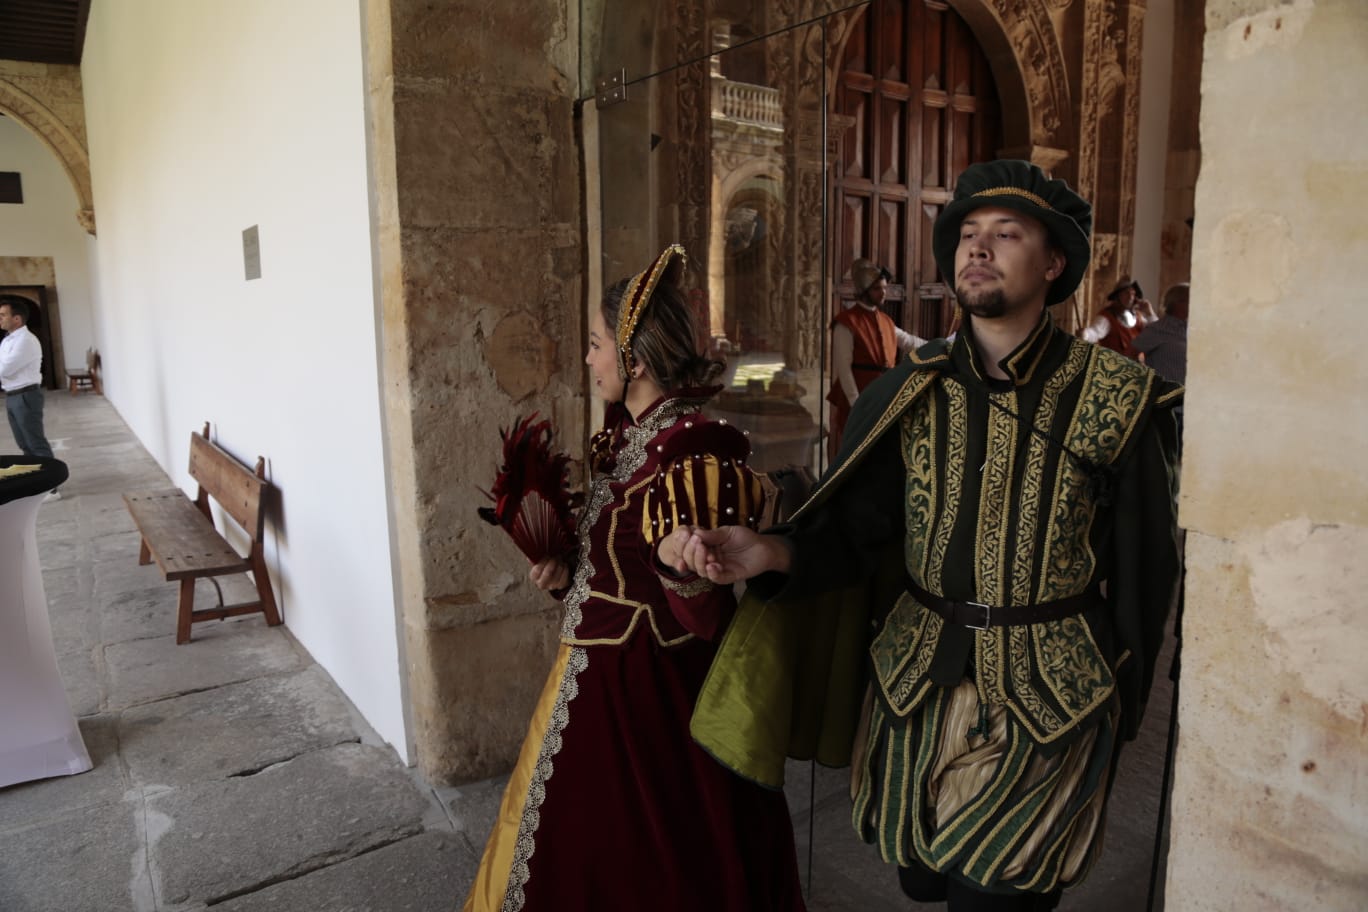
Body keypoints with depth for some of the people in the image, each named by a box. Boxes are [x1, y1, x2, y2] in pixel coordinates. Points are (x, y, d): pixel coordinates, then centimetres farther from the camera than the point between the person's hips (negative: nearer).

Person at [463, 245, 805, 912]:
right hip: (600, 676, 9)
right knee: (584, 850, 26)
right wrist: (569, 572, 4)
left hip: (647, 693, -9)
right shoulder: (626, 431, 3)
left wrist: (681, 569, -45)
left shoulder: (692, 450, -25)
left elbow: (708, 620, -25)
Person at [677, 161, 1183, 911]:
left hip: (1048, 707, -3)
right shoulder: (905, 394, -2)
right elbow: (852, 532, -5)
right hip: (915, 689, 3)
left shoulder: (1116, 400, -8)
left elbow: (1142, 572, -1)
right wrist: (771, 553, -25)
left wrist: (1122, 712, 4)